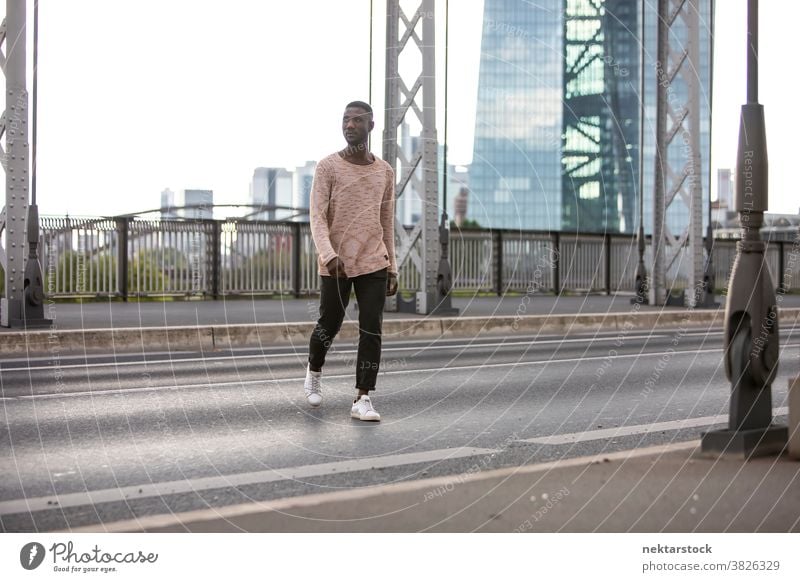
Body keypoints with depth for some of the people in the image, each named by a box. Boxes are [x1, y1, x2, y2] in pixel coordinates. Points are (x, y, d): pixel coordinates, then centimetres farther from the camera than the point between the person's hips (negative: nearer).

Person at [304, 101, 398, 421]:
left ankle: (362, 399, -5)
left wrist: (392, 268, 11)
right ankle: (314, 371, 39)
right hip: (335, 265, -2)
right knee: (329, 326, 10)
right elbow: (317, 218, -12)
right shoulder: (327, 167, -5)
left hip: (374, 264, 2)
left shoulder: (385, 172, 6)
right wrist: (329, 257, -27)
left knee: (371, 331, -8)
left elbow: (387, 223, 13)